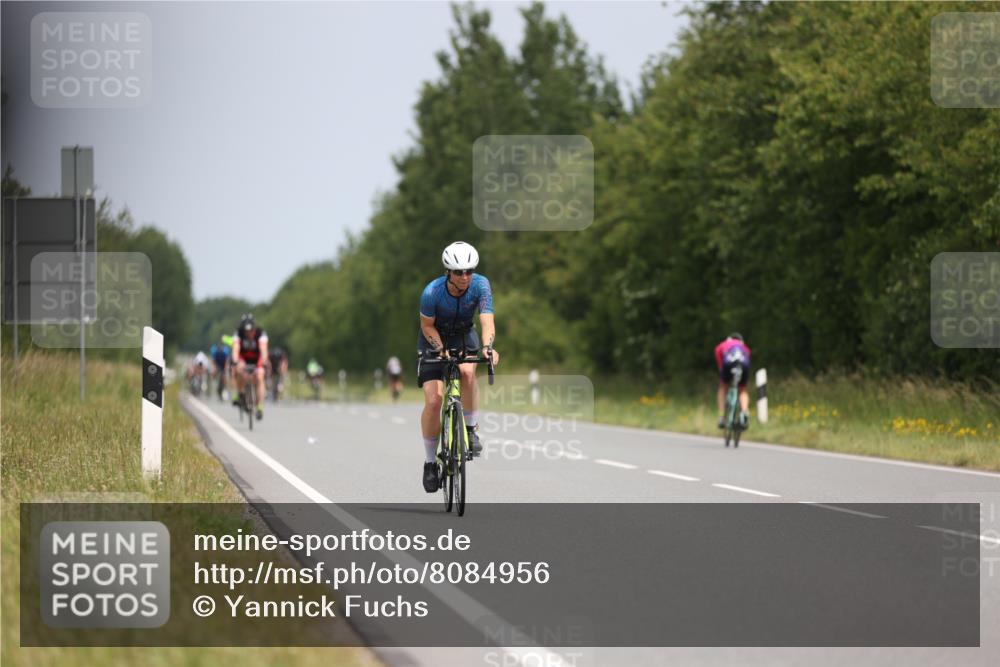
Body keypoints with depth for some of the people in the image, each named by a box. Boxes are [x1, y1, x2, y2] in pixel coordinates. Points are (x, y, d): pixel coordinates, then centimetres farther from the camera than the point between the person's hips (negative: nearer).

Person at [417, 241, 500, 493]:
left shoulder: (480, 285, -26)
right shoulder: (432, 292, -28)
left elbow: (487, 320, -36)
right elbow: (427, 326, -14)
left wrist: (488, 347, -54)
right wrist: (442, 350, -29)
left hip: (463, 336, 1)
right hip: (434, 340, -1)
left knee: (468, 372, -34)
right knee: (434, 399, -14)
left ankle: (471, 428, -13)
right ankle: (430, 462, 2)